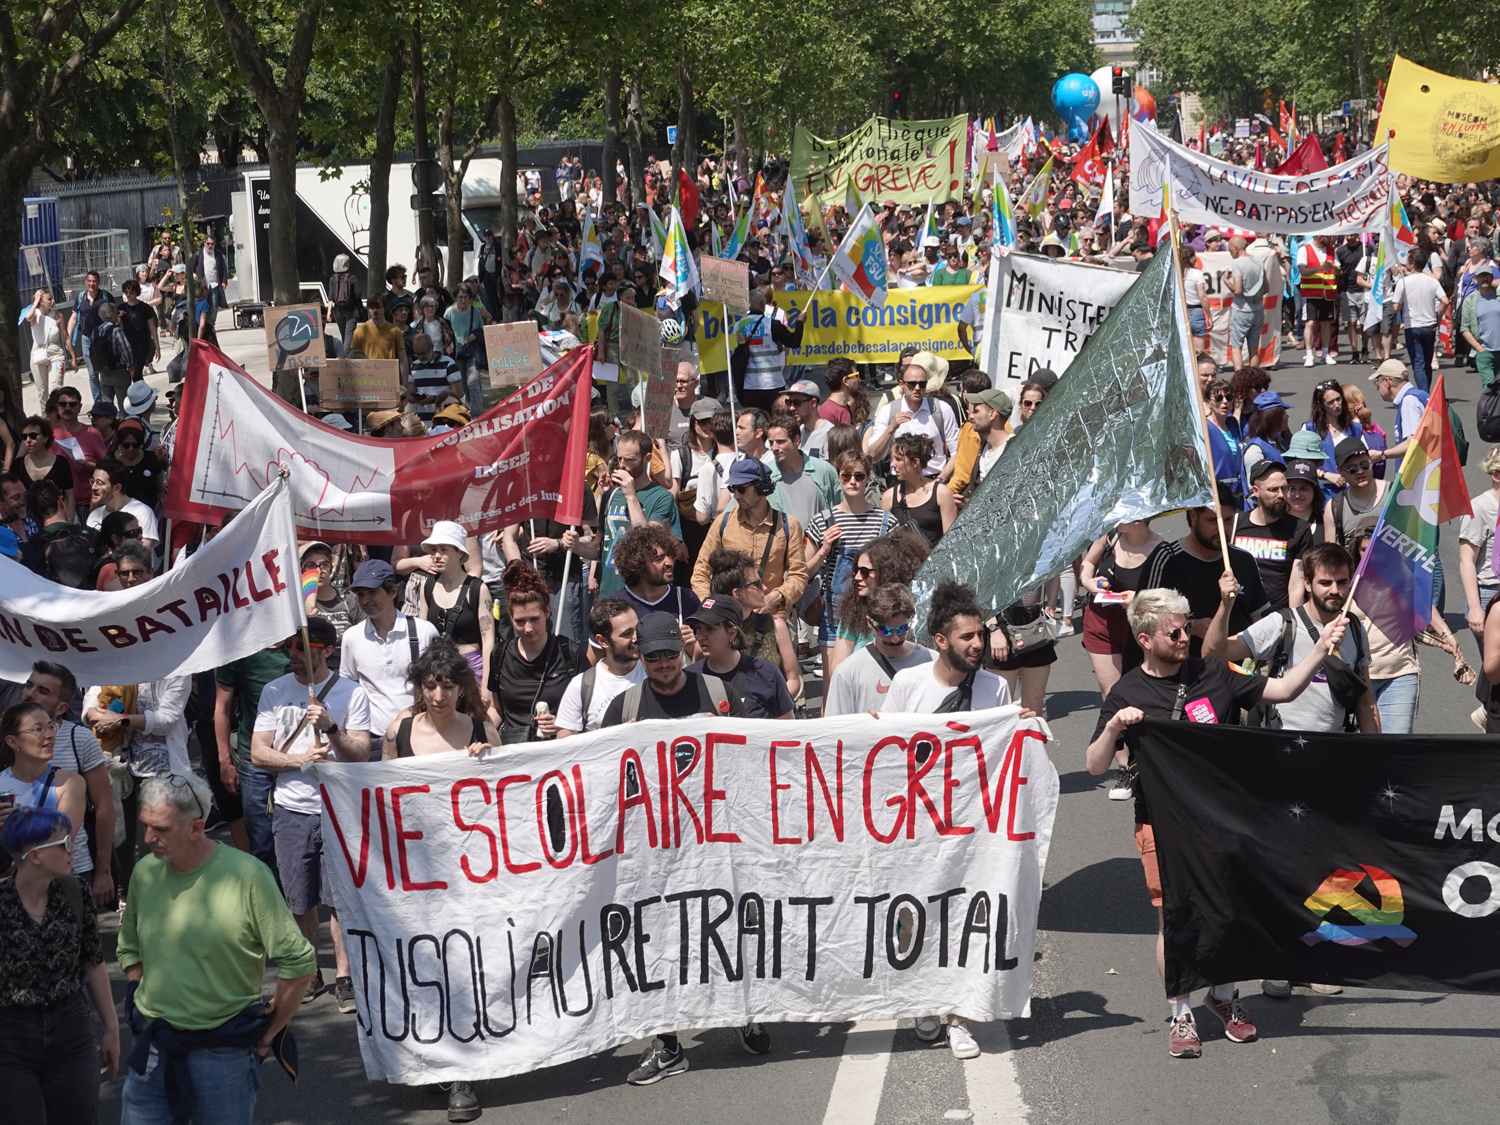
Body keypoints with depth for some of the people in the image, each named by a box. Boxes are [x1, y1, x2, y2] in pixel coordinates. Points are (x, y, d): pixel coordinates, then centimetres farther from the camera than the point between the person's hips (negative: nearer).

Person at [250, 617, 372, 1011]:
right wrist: (302, 760, -12)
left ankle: (344, 976, 4)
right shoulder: (275, 692, 7)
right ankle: (308, 975, 20)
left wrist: (331, 728, -21)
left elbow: (361, 755, -6)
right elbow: (258, 753, 2)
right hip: (291, 809, 3)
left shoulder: (351, 693, 0)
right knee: (300, 901, 7)